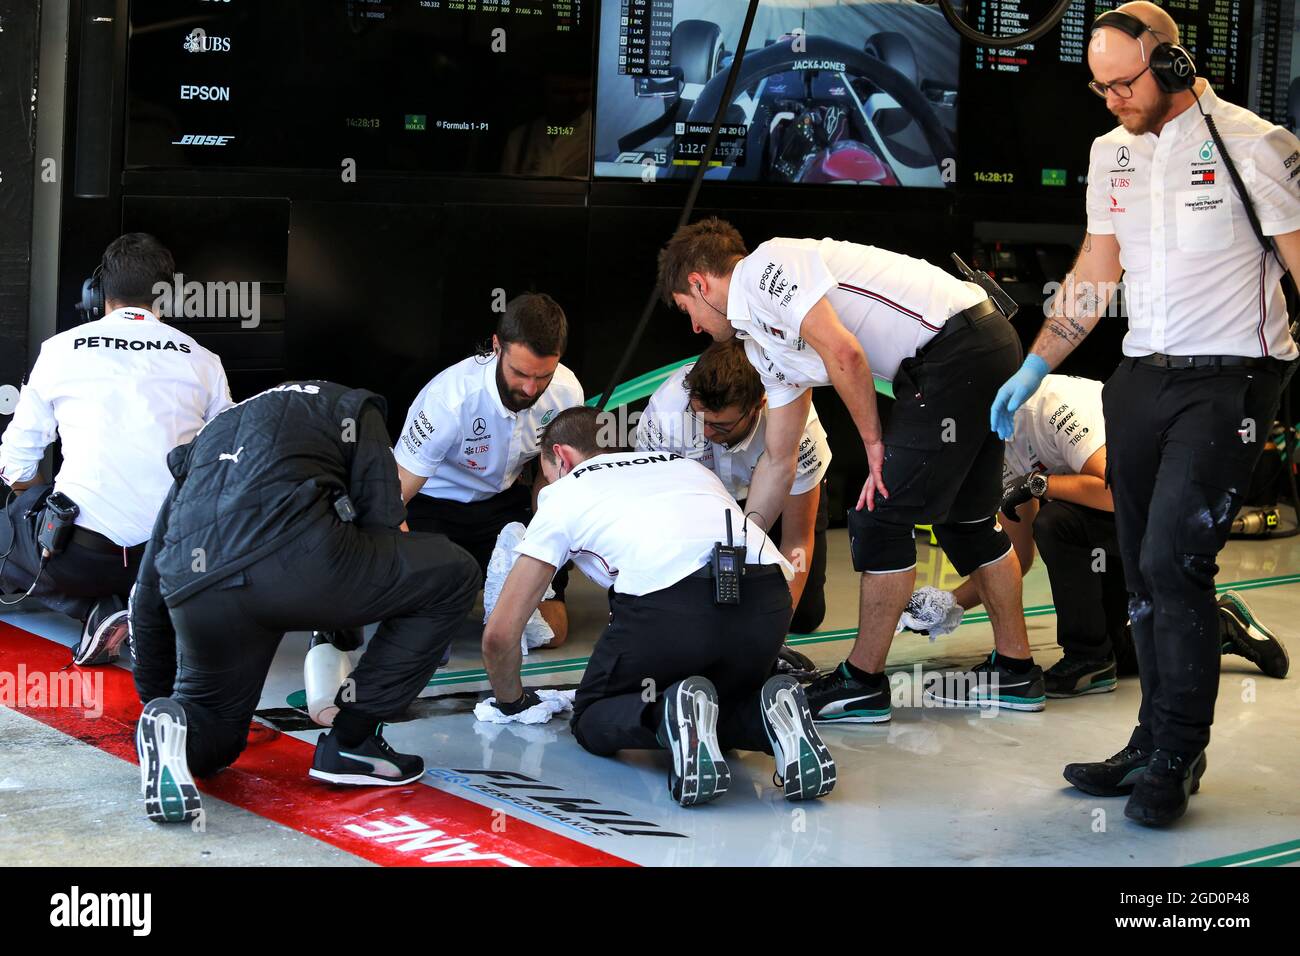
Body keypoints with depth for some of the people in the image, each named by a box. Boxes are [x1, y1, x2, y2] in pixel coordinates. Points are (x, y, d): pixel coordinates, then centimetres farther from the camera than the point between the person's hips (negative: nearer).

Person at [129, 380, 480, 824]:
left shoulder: (210, 436, 39)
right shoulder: (350, 407, 29)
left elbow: (147, 598, 38)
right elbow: (381, 522, 16)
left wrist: (157, 696, 49)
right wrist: (340, 625, 31)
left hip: (195, 597, 6)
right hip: (295, 560, -5)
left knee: (216, 738, 31)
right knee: (453, 574, 17)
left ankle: (171, 724, -6)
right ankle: (350, 742, 16)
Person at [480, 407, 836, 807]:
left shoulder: (564, 493, 25)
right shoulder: (683, 463, 38)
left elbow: (500, 633, 23)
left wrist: (512, 700, 43)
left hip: (667, 604, -4)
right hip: (768, 601, 4)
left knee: (593, 722, 20)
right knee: (728, 701, 31)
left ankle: (672, 717, -12)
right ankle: (770, 718, -3)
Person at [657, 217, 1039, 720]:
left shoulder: (766, 265, -7)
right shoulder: (764, 344, 21)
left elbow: (842, 352, -20)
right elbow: (778, 461, 26)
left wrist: (874, 441, -8)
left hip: (958, 347, -10)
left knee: (881, 515, -3)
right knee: (965, 517, 20)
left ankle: (863, 683, 7)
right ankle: (1015, 671, 31)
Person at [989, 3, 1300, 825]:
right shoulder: (1112, 152, 12)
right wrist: (1034, 370, 15)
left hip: (1230, 380, -6)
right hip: (1141, 380, 6)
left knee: (1173, 560, -14)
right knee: (1145, 574, 8)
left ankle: (1176, 760, -3)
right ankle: (1155, 747, 19)